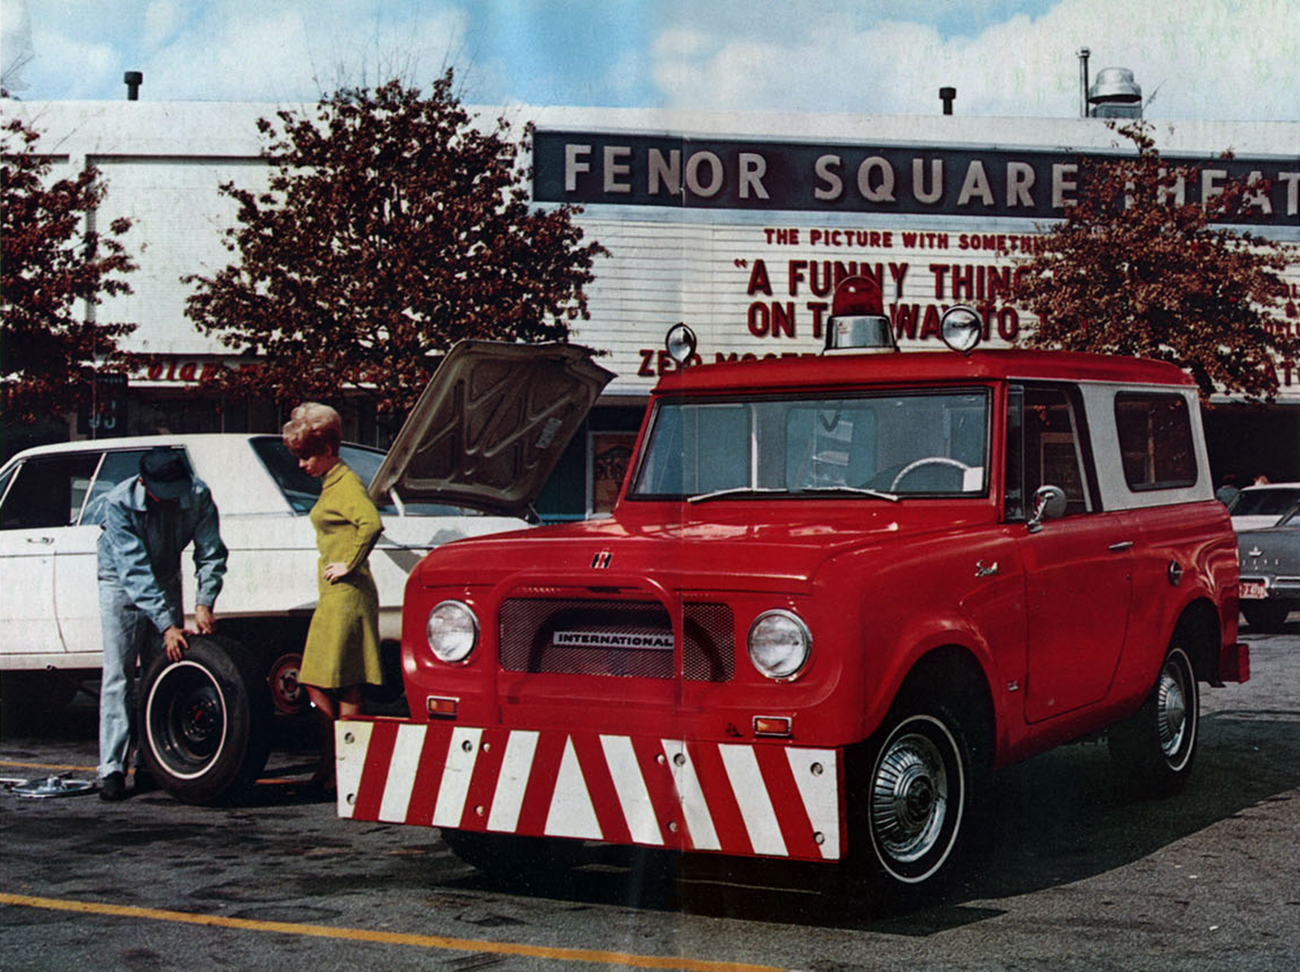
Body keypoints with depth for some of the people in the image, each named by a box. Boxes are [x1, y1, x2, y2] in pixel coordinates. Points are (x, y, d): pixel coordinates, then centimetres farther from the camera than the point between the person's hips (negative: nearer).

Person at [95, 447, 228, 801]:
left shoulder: (197, 496, -19)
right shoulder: (119, 504, -29)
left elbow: (211, 554, -13)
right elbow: (135, 571, -32)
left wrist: (204, 604, -28)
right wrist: (167, 625, -38)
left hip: (166, 582, 4)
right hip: (121, 586, -4)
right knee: (118, 676, -11)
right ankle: (112, 768, -12)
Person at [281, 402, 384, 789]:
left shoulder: (346, 484, -12)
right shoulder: (331, 484, 17)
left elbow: (371, 525, -30)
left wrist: (348, 565, -21)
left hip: (347, 594, -10)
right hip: (333, 596, 10)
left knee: (344, 688, -6)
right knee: (318, 685, 11)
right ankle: (329, 767, 17)